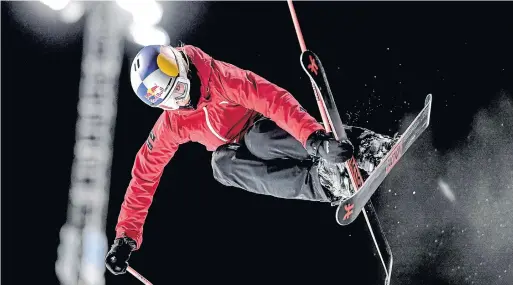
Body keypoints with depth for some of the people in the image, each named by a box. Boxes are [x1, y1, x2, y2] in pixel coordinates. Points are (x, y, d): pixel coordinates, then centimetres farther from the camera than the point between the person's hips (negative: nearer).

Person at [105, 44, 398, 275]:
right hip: (238, 150, 5)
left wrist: (315, 136, -54)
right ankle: (324, 182, -44)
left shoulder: (220, 77, -27)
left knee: (257, 137, -40)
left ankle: (368, 146, -45)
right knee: (222, 163, -32)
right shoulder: (171, 123, -10)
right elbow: (145, 175, -3)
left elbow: (273, 98, -38)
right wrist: (126, 237, -9)